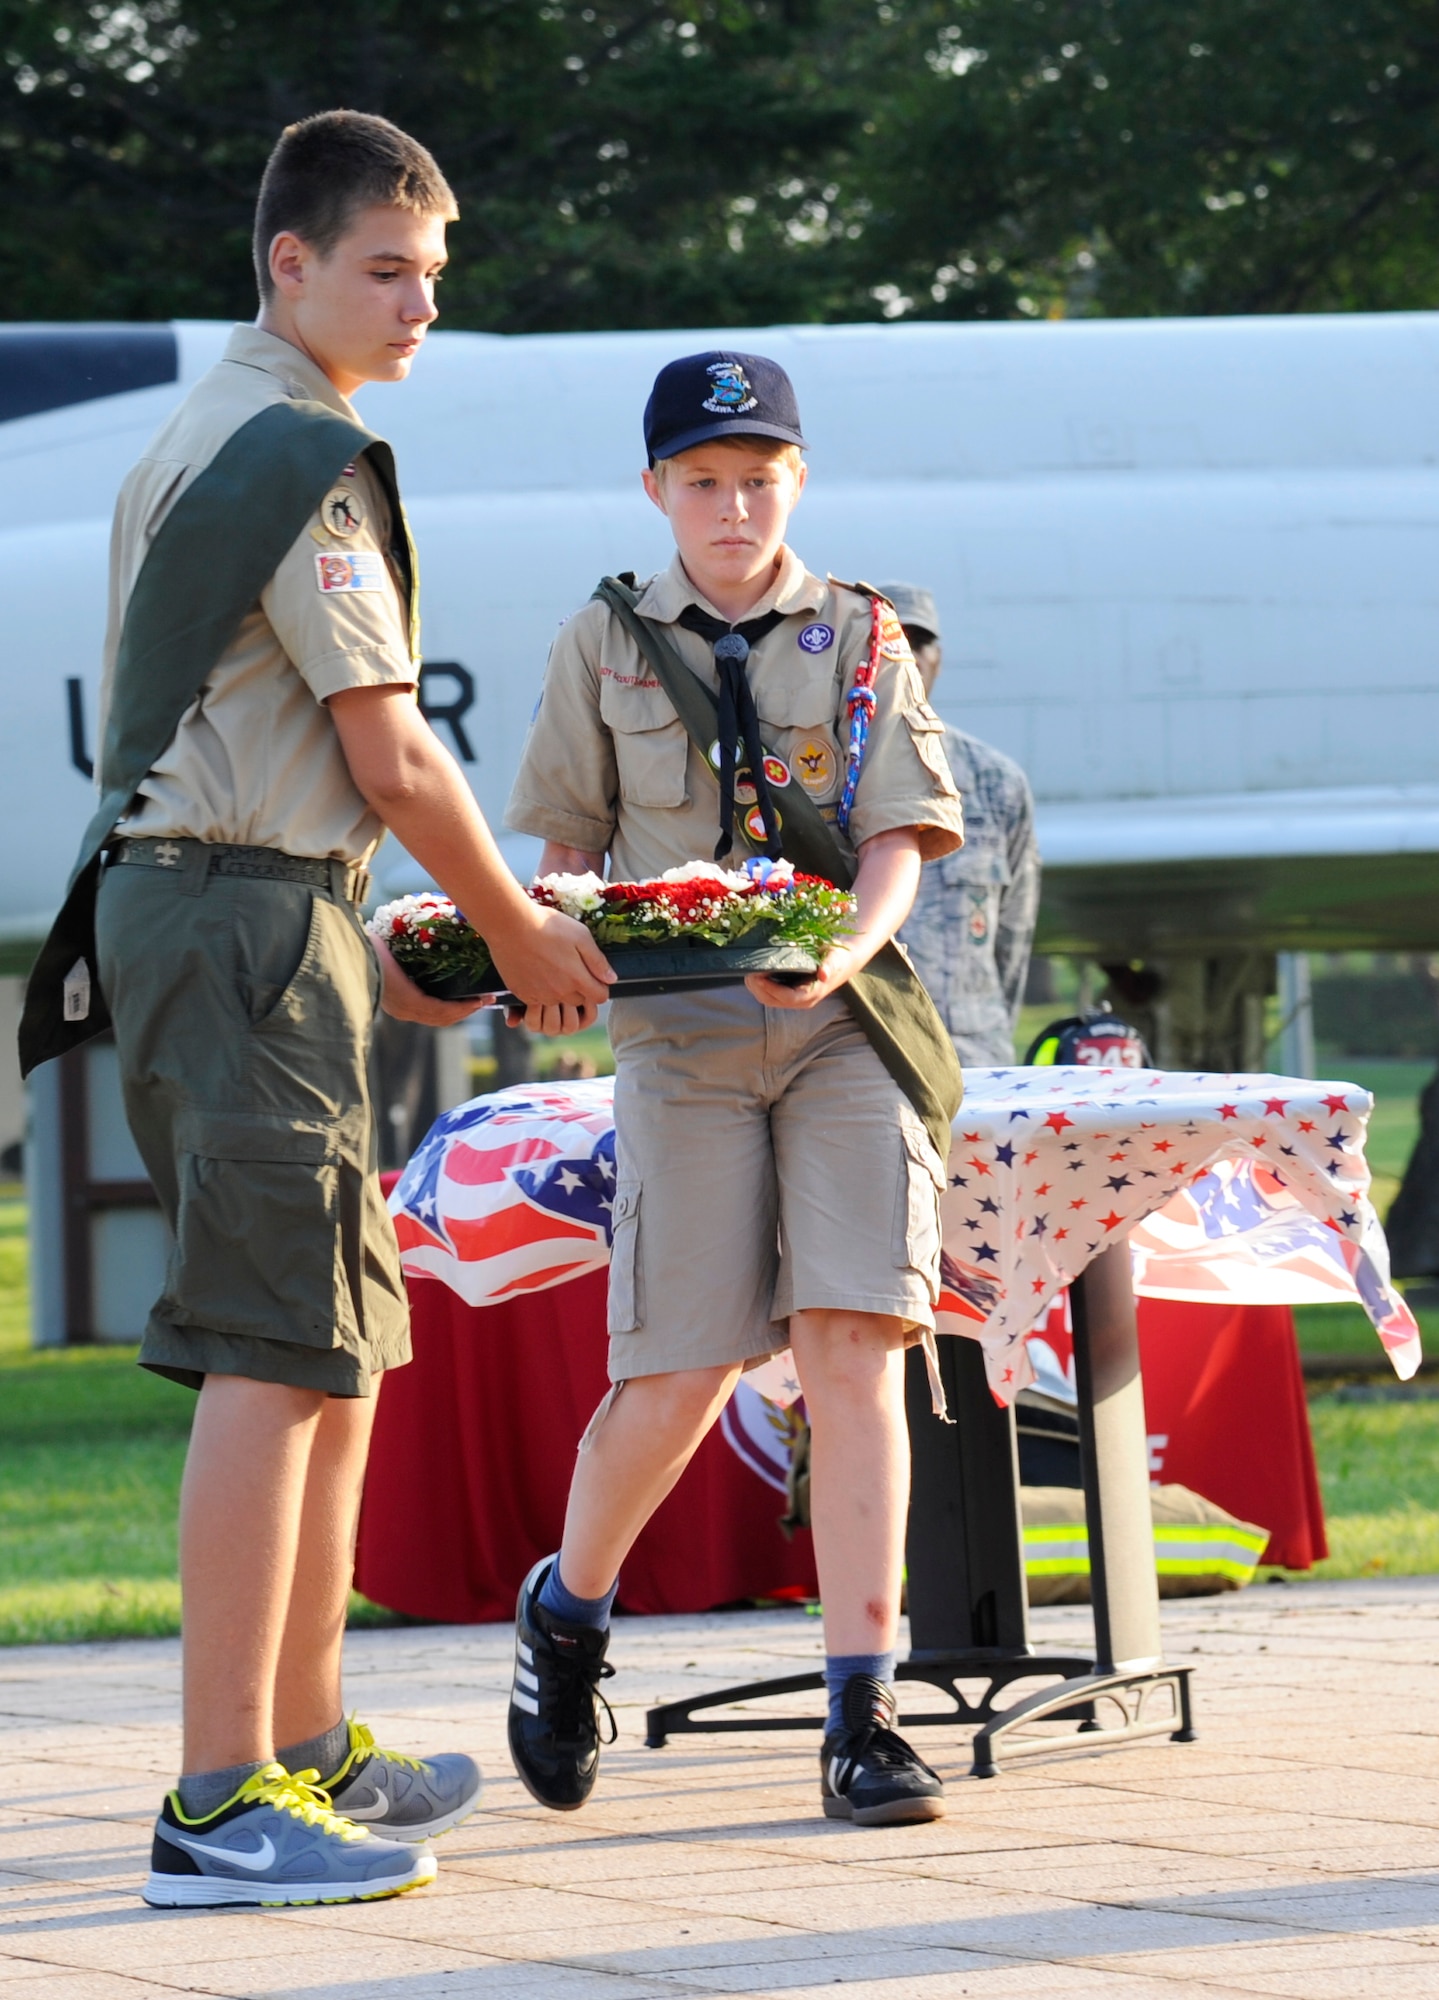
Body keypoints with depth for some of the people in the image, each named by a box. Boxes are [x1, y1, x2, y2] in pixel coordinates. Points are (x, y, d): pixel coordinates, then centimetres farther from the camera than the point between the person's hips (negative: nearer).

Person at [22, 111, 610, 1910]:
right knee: (273, 1359, -13)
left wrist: (365, 951, 22)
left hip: (170, 901, 10)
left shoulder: (192, 442, 20)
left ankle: (306, 1746, 24)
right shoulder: (304, 459, -12)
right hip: (255, 919, -10)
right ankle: (224, 1801, -17)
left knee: (338, 1350, 17)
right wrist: (523, 938, 1)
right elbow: (391, 757, -13)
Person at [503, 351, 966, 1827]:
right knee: (681, 1373, -5)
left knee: (853, 1354, -11)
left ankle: (861, 1717, -10)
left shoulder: (861, 641, 8)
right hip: (679, 1032, 0)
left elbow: (896, 842, 0)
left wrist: (843, 953, -19)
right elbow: (566, 846, 13)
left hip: (842, 1026, 0)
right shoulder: (603, 646, 9)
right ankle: (564, 1613, 24)